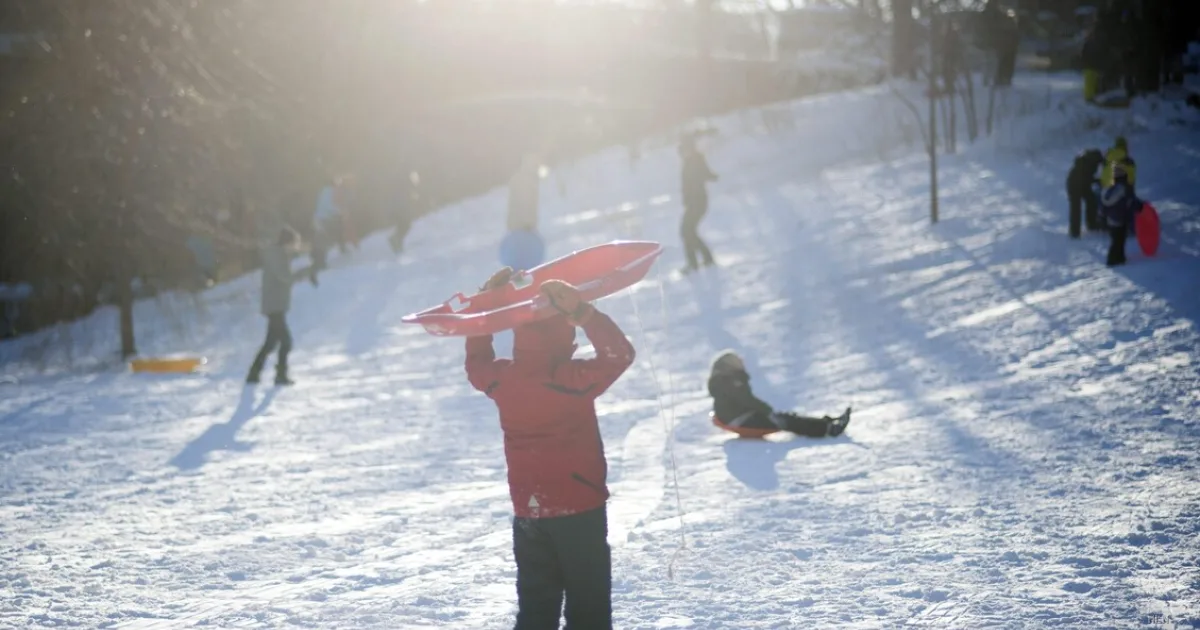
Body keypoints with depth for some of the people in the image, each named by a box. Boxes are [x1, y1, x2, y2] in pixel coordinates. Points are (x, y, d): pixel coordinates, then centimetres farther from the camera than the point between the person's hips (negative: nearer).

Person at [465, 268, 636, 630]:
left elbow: (477, 363, 18)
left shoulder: (501, 380, -3)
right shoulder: (575, 380, -20)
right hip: (579, 509, -5)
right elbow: (620, 354, -18)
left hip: (528, 514, 5)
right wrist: (582, 312, -23)